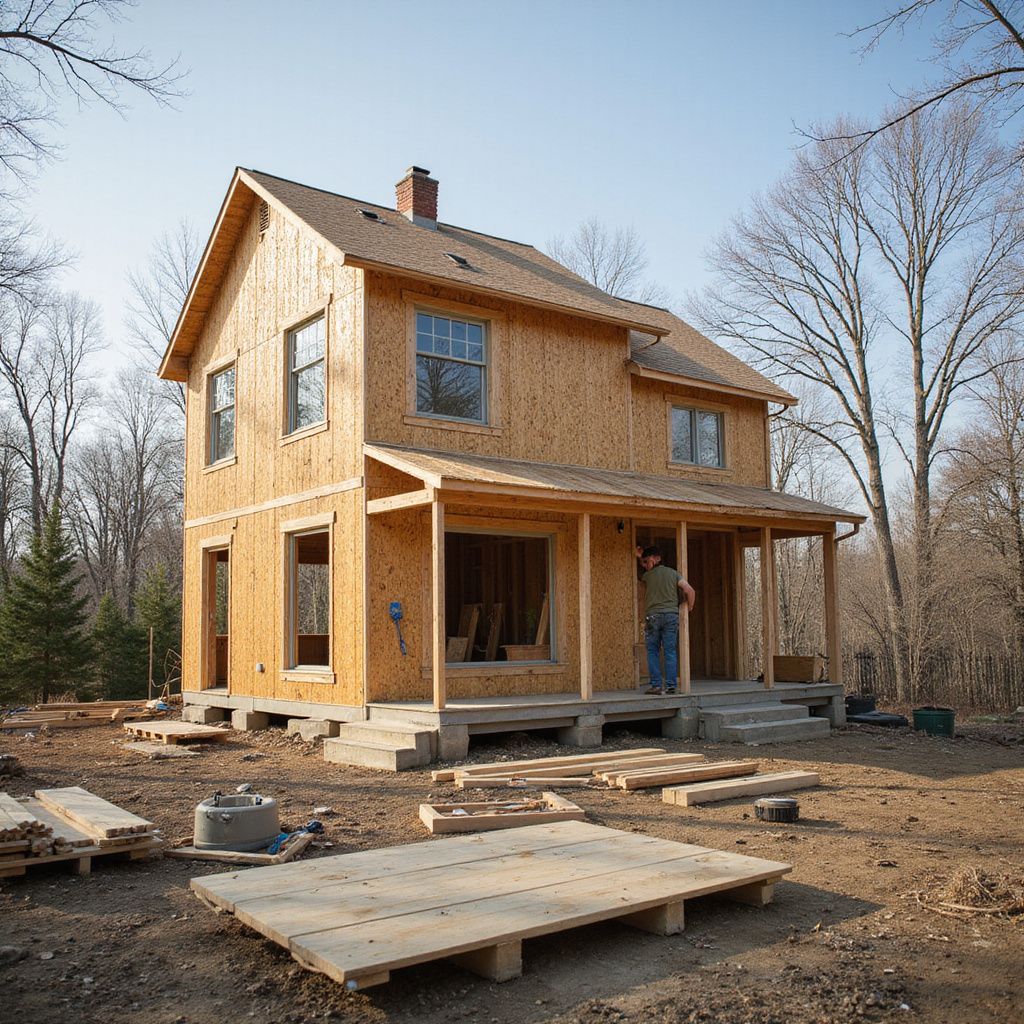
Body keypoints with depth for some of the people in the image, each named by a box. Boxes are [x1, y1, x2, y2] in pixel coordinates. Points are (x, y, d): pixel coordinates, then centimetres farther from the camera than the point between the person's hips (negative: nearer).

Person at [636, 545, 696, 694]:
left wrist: (640, 557, 36)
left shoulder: (647, 575, 4)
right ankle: (671, 686, 0)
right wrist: (689, 609, 11)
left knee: (652, 652, 4)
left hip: (653, 616, -2)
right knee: (670, 652, 3)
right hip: (671, 615, 2)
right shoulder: (673, 573, 8)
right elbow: (690, 591, -1)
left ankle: (656, 685, -2)